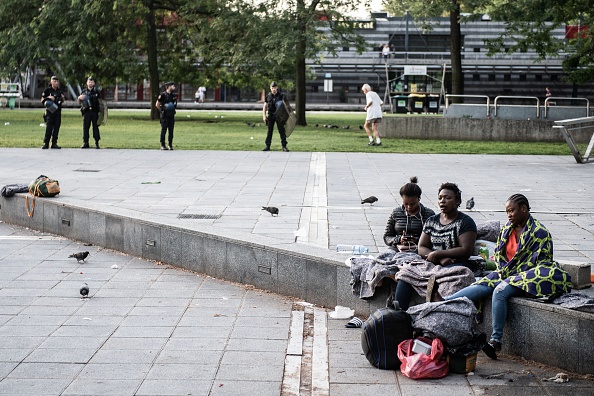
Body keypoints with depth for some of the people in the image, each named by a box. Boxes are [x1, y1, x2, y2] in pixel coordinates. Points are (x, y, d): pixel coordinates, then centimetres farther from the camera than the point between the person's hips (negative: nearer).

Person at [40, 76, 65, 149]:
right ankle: (46, 143, -4)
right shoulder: (47, 90, 0)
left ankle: (54, 143, 10)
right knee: (48, 128, -10)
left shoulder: (59, 91, 13)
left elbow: (62, 101, 21)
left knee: (56, 128, 4)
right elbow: (42, 100, 2)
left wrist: (62, 98, 0)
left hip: (58, 111, 4)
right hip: (49, 111, -4)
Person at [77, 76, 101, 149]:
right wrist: (79, 98, -9)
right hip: (86, 111, 1)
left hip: (95, 111, -1)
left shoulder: (96, 91, 9)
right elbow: (79, 103, 11)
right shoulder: (84, 91, 11)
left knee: (95, 127, 0)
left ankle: (96, 143, 3)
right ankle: (85, 142, 3)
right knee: (85, 127, -1)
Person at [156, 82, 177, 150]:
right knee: (164, 130, -2)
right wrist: (162, 110, 3)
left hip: (171, 115, 5)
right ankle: (162, 145, 2)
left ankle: (170, 145, 10)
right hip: (165, 116, -5)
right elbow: (157, 105, -3)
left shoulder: (174, 95, 8)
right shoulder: (163, 95, -9)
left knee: (171, 130, 5)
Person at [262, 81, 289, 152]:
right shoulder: (268, 96, 5)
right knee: (269, 131, 6)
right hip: (270, 115, 2)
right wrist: (264, 116, -1)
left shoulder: (281, 95, -2)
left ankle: (284, 146, 1)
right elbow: (265, 107, 10)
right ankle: (267, 146, 11)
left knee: (282, 131, -2)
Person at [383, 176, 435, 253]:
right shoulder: (396, 213, 16)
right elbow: (386, 237, 18)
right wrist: (398, 240, -4)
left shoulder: (429, 214, 8)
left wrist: (418, 240, -12)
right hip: (397, 252, 3)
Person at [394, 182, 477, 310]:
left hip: (456, 265, -5)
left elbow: (466, 250, -10)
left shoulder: (465, 222, 1)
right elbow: (421, 248, 10)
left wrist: (437, 254, -11)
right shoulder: (431, 221, 18)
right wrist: (441, 259, -10)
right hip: (431, 263, 5)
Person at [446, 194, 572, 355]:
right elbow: (498, 253, 21)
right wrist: (502, 270, 0)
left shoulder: (539, 232, -10)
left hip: (528, 276, -7)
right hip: (507, 274, 8)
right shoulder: (507, 228, 13)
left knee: (500, 291, -31)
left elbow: (538, 262, -14)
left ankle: (496, 340, -31)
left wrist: (510, 272, -16)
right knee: (481, 286, -17)